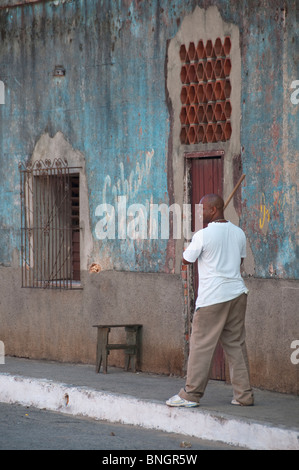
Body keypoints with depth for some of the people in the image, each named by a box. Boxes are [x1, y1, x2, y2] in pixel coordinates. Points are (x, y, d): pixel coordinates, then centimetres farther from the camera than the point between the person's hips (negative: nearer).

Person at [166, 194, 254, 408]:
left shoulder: (203, 235, -11)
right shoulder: (238, 233, 8)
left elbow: (186, 260, 2)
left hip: (213, 297, -6)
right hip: (237, 293, 6)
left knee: (201, 345, -1)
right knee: (236, 344, 10)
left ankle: (191, 394, 2)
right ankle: (244, 394, 9)